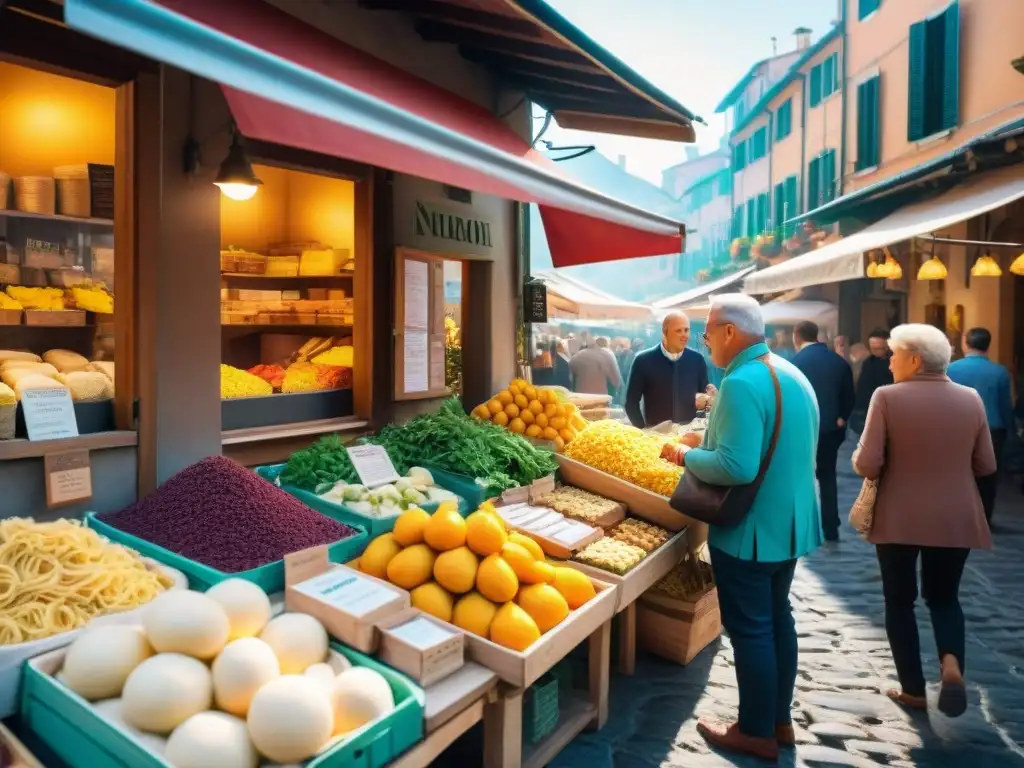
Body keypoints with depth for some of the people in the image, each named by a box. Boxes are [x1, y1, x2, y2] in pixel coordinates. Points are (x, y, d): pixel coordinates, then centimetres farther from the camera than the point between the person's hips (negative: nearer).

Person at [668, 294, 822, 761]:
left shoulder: (742, 383, -24)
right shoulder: (792, 374, 7)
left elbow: (737, 467, -32)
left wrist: (688, 457, -15)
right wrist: (715, 430, 14)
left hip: (750, 531, -10)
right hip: (789, 524, 10)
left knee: (750, 629, 5)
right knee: (778, 619, 20)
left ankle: (757, 733, 21)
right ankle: (780, 721, 34)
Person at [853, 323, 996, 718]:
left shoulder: (887, 397, -13)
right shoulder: (971, 398, 0)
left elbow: (867, 465, -16)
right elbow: (986, 466, 6)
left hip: (898, 518, -3)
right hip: (956, 520, 3)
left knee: (900, 600, 12)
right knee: (944, 597, 20)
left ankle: (913, 689, 18)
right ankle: (951, 662, -4)